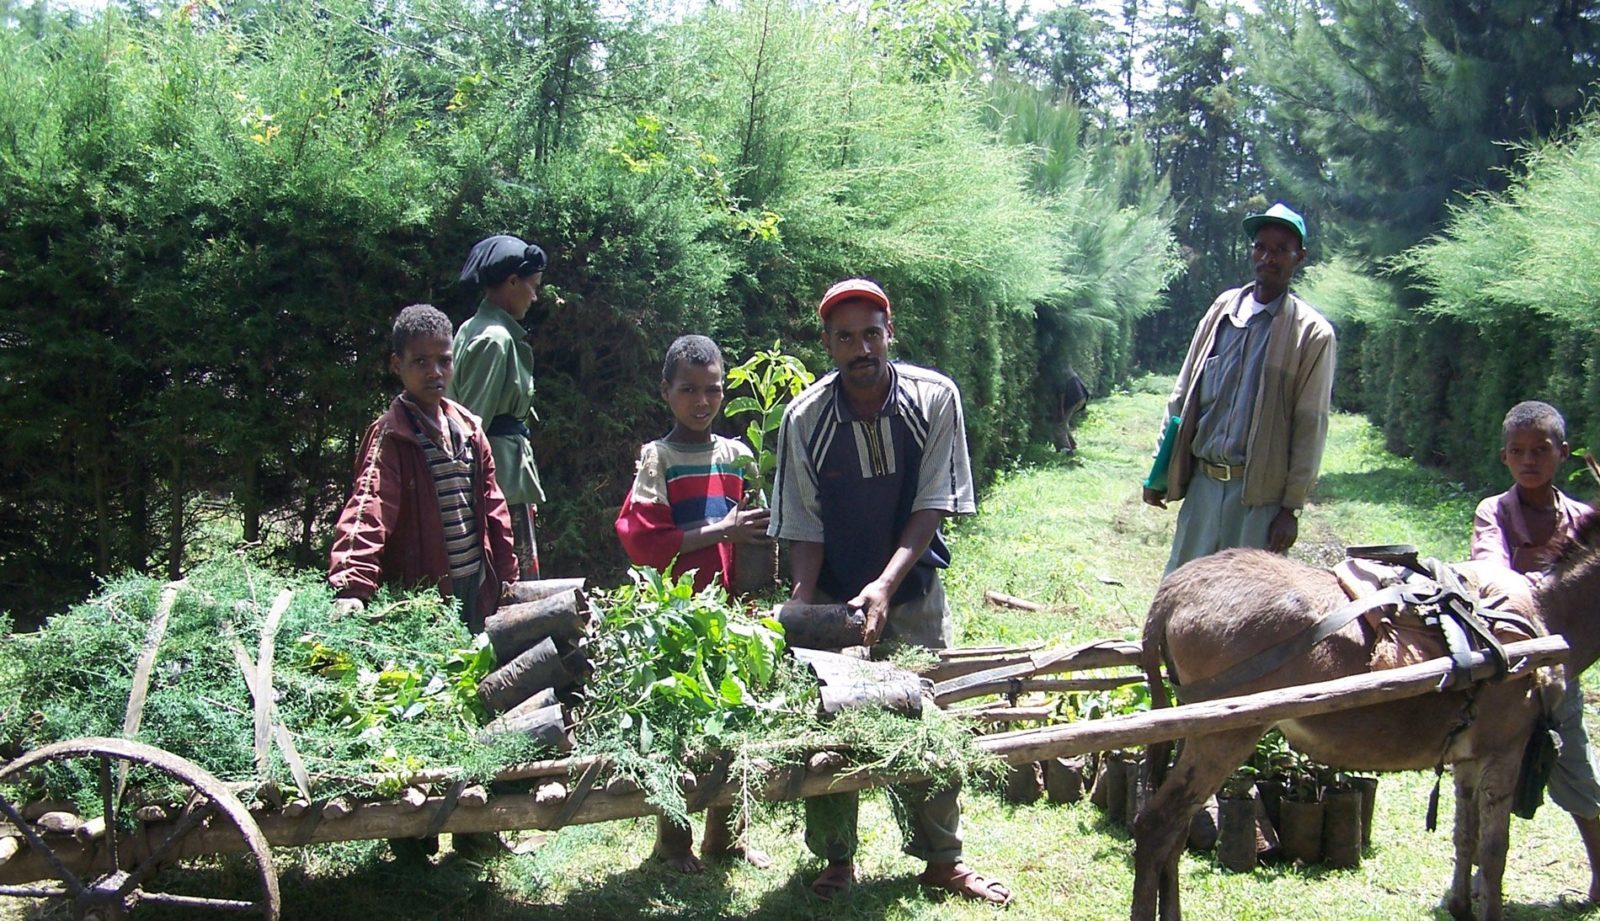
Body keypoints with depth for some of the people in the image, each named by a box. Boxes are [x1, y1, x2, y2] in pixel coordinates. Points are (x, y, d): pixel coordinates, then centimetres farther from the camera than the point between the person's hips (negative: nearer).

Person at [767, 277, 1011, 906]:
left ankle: (942, 859, 20)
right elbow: (804, 528, -9)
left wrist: (886, 584, -26)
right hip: (834, 595, 0)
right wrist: (801, 608, -23)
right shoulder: (805, 417, -14)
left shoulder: (935, 398, -14)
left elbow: (933, 506, -14)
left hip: (912, 592, 0)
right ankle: (837, 860, 18)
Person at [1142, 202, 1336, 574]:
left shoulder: (1311, 333, -2)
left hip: (1261, 493, -4)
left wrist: (1292, 507, -8)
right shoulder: (1222, 310, 9)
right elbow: (1183, 394, 13)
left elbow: (1311, 427, -4)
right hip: (1203, 482, 4)